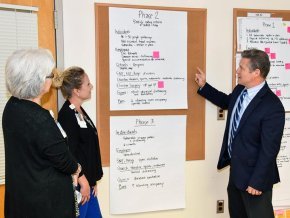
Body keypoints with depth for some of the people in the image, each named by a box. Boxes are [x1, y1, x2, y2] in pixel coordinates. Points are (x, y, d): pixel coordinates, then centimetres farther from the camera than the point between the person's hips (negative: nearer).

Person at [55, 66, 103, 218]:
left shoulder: (80, 111, 8)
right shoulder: (66, 116, -20)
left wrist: (92, 180, 15)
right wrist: (83, 182, -15)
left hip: (87, 181, 9)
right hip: (78, 184, -9)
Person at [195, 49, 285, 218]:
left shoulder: (272, 107, -27)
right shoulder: (239, 91, -2)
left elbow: (269, 150, -23)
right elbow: (227, 102, 23)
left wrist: (257, 182, -19)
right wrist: (203, 86, 18)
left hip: (253, 174, -8)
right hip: (236, 168, 8)